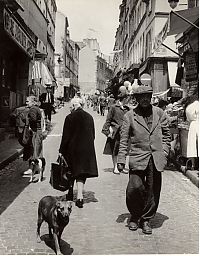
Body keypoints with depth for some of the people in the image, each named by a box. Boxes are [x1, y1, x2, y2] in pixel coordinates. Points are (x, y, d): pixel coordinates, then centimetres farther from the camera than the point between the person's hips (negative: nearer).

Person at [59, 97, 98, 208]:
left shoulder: (70, 118, -11)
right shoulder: (89, 117, 2)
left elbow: (65, 136, -10)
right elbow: (93, 135, 9)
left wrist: (61, 151, -3)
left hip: (73, 148, -3)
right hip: (87, 149, 3)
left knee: (73, 172, 13)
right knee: (82, 173, 6)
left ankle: (70, 195, 27)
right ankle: (80, 196, 0)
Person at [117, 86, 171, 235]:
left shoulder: (159, 113, 8)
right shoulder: (130, 116, 1)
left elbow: (166, 134, 15)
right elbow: (124, 139, 2)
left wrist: (164, 152, 6)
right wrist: (121, 160, -3)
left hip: (156, 159, 2)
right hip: (138, 158, -2)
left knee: (153, 191, 5)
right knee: (134, 188, -9)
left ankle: (146, 219, 23)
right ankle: (135, 216, 18)